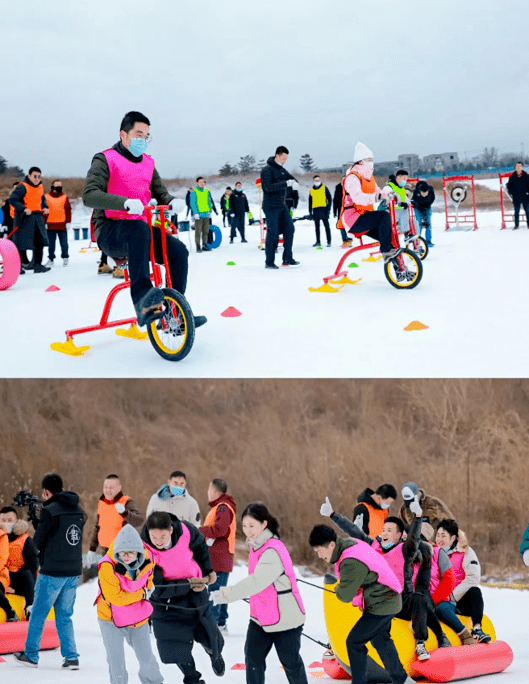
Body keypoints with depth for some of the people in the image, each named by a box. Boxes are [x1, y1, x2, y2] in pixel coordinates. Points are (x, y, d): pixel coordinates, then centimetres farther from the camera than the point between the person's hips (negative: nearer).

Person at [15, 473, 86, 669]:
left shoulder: (50, 511, -13)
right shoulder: (79, 512, 8)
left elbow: (38, 542, -9)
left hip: (52, 572, -6)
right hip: (74, 572, 6)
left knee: (38, 614, 9)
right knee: (64, 616, 14)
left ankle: (31, 655, 19)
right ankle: (71, 657, 6)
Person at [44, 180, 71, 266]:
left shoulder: (64, 197, 7)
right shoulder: (47, 197, 4)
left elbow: (68, 210, 8)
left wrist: (68, 222, 1)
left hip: (62, 225, 0)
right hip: (50, 225, 0)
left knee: (64, 243, 3)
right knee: (51, 244, 7)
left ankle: (65, 258, 14)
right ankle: (51, 259, 15)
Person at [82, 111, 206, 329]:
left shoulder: (147, 163, 16)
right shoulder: (105, 160, -4)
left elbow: (160, 192, 17)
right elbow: (89, 195, -19)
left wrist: (172, 201, -10)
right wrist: (125, 202, -35)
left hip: (139, 230, 6)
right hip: (110, 231, -6)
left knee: (178, 250, -18)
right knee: (139, 228, -39)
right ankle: (143, 303, -46)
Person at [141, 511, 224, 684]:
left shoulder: (185, 531, -25)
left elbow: (200, 546, 1)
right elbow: (158, 589, -28)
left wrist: (207, 571, 8)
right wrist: (188, 584, -28)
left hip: (195, 590, 2)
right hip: (166, 602, -2)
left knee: (206, 632, 17)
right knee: (177, 646, -2)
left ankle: (215, 654, 51)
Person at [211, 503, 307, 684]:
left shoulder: (273, 551, -26)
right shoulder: (256, 546, 4)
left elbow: (256, 582, -37)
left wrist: (224, 595, -41)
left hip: (284, 619, -8)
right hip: (260, 617, 8)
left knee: (290, 662, 8)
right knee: (253, 658, 1)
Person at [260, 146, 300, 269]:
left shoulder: (281, 169, 12)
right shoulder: (267, 170, -12)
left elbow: (292, 178, 14)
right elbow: (268, 187, -24)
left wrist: (294, 183, -12)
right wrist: (286, 183, -29)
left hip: (282, 206, 8)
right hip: (271, 207, -8)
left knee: (289, 228, 3)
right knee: (273, 233, -8)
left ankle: (287, 258, 10)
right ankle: (269, 262, 0)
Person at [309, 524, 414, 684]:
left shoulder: (351, 563, -31)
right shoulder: (350, 543, -2)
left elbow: (345, 596, -24)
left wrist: (338, 589, -3)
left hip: (381, 605, -10)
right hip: (388, 600, 10)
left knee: (354, 642, -6)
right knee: (380, 641, 24)